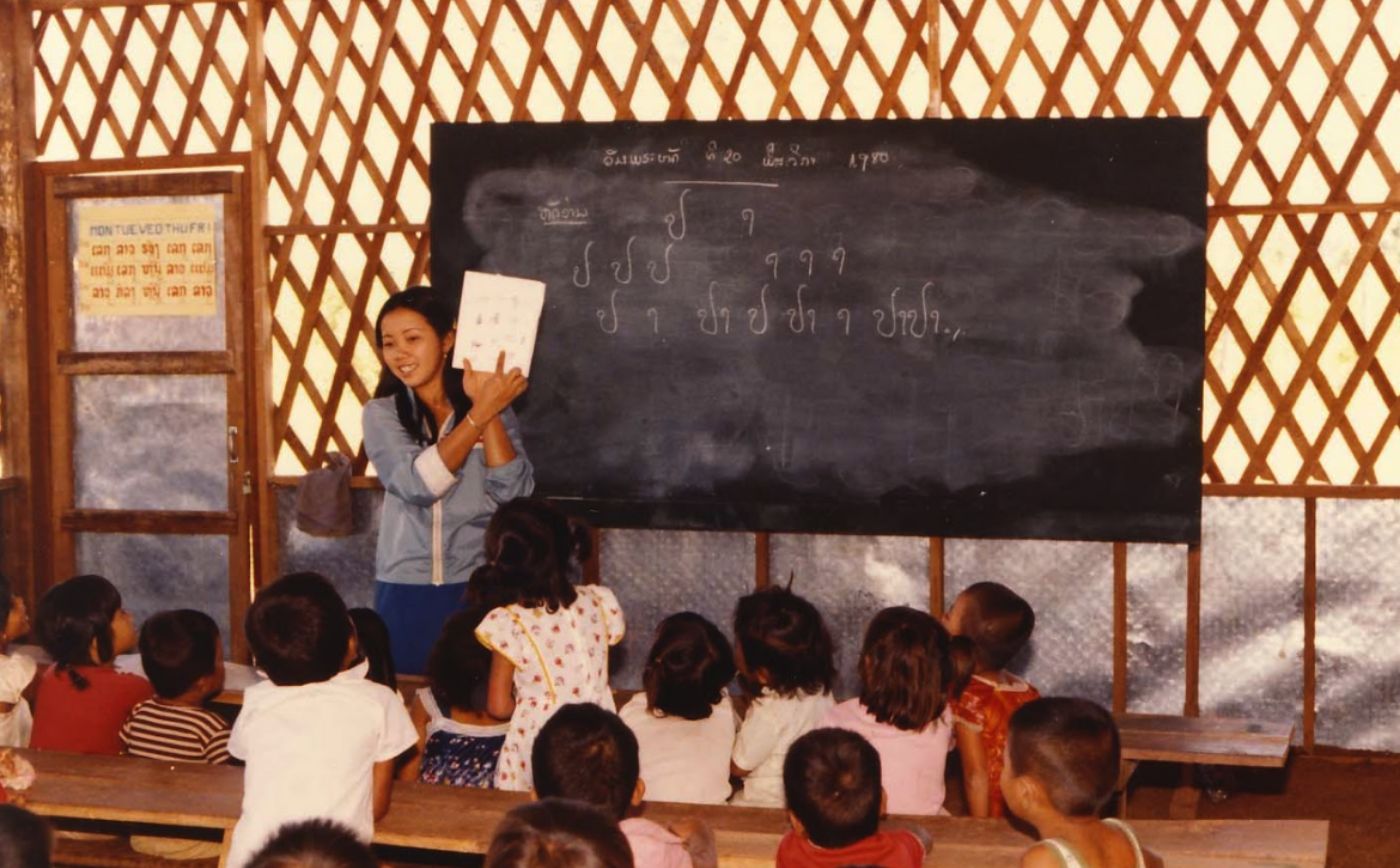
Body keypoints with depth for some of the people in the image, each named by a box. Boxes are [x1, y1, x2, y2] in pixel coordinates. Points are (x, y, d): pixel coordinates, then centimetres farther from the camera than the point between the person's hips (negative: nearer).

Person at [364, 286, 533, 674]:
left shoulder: (492, 406, 0)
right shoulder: (381, 414, 0)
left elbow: (514, 492, -12)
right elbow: (416, 484, -17)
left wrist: (489, 409, -17)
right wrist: (480, 413, -20)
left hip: (479, 588, 0)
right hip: (405, 591, 0)